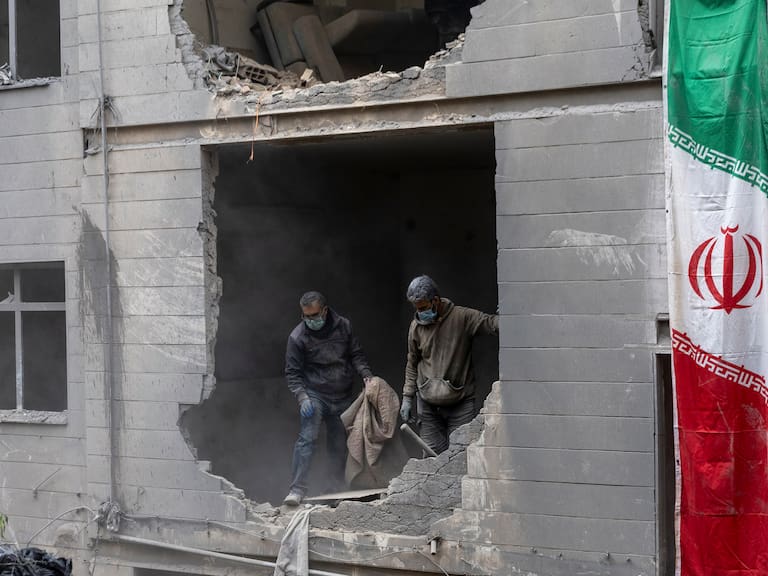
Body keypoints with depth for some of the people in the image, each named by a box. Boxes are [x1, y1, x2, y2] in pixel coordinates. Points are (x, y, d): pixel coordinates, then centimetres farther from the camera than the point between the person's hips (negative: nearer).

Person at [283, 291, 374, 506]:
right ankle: (297, 489, -18)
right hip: (315, 395, -4)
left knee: (340, 443, 10)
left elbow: (356, 354, 11)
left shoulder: (343, 326, 0)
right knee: (307, 439, -17)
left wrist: (366, 374, -4)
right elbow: (292, 372, -7)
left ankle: (339, 487, 23)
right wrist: (302, 397, -20)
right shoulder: (298, 337, -10)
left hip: (344, 397, 4)